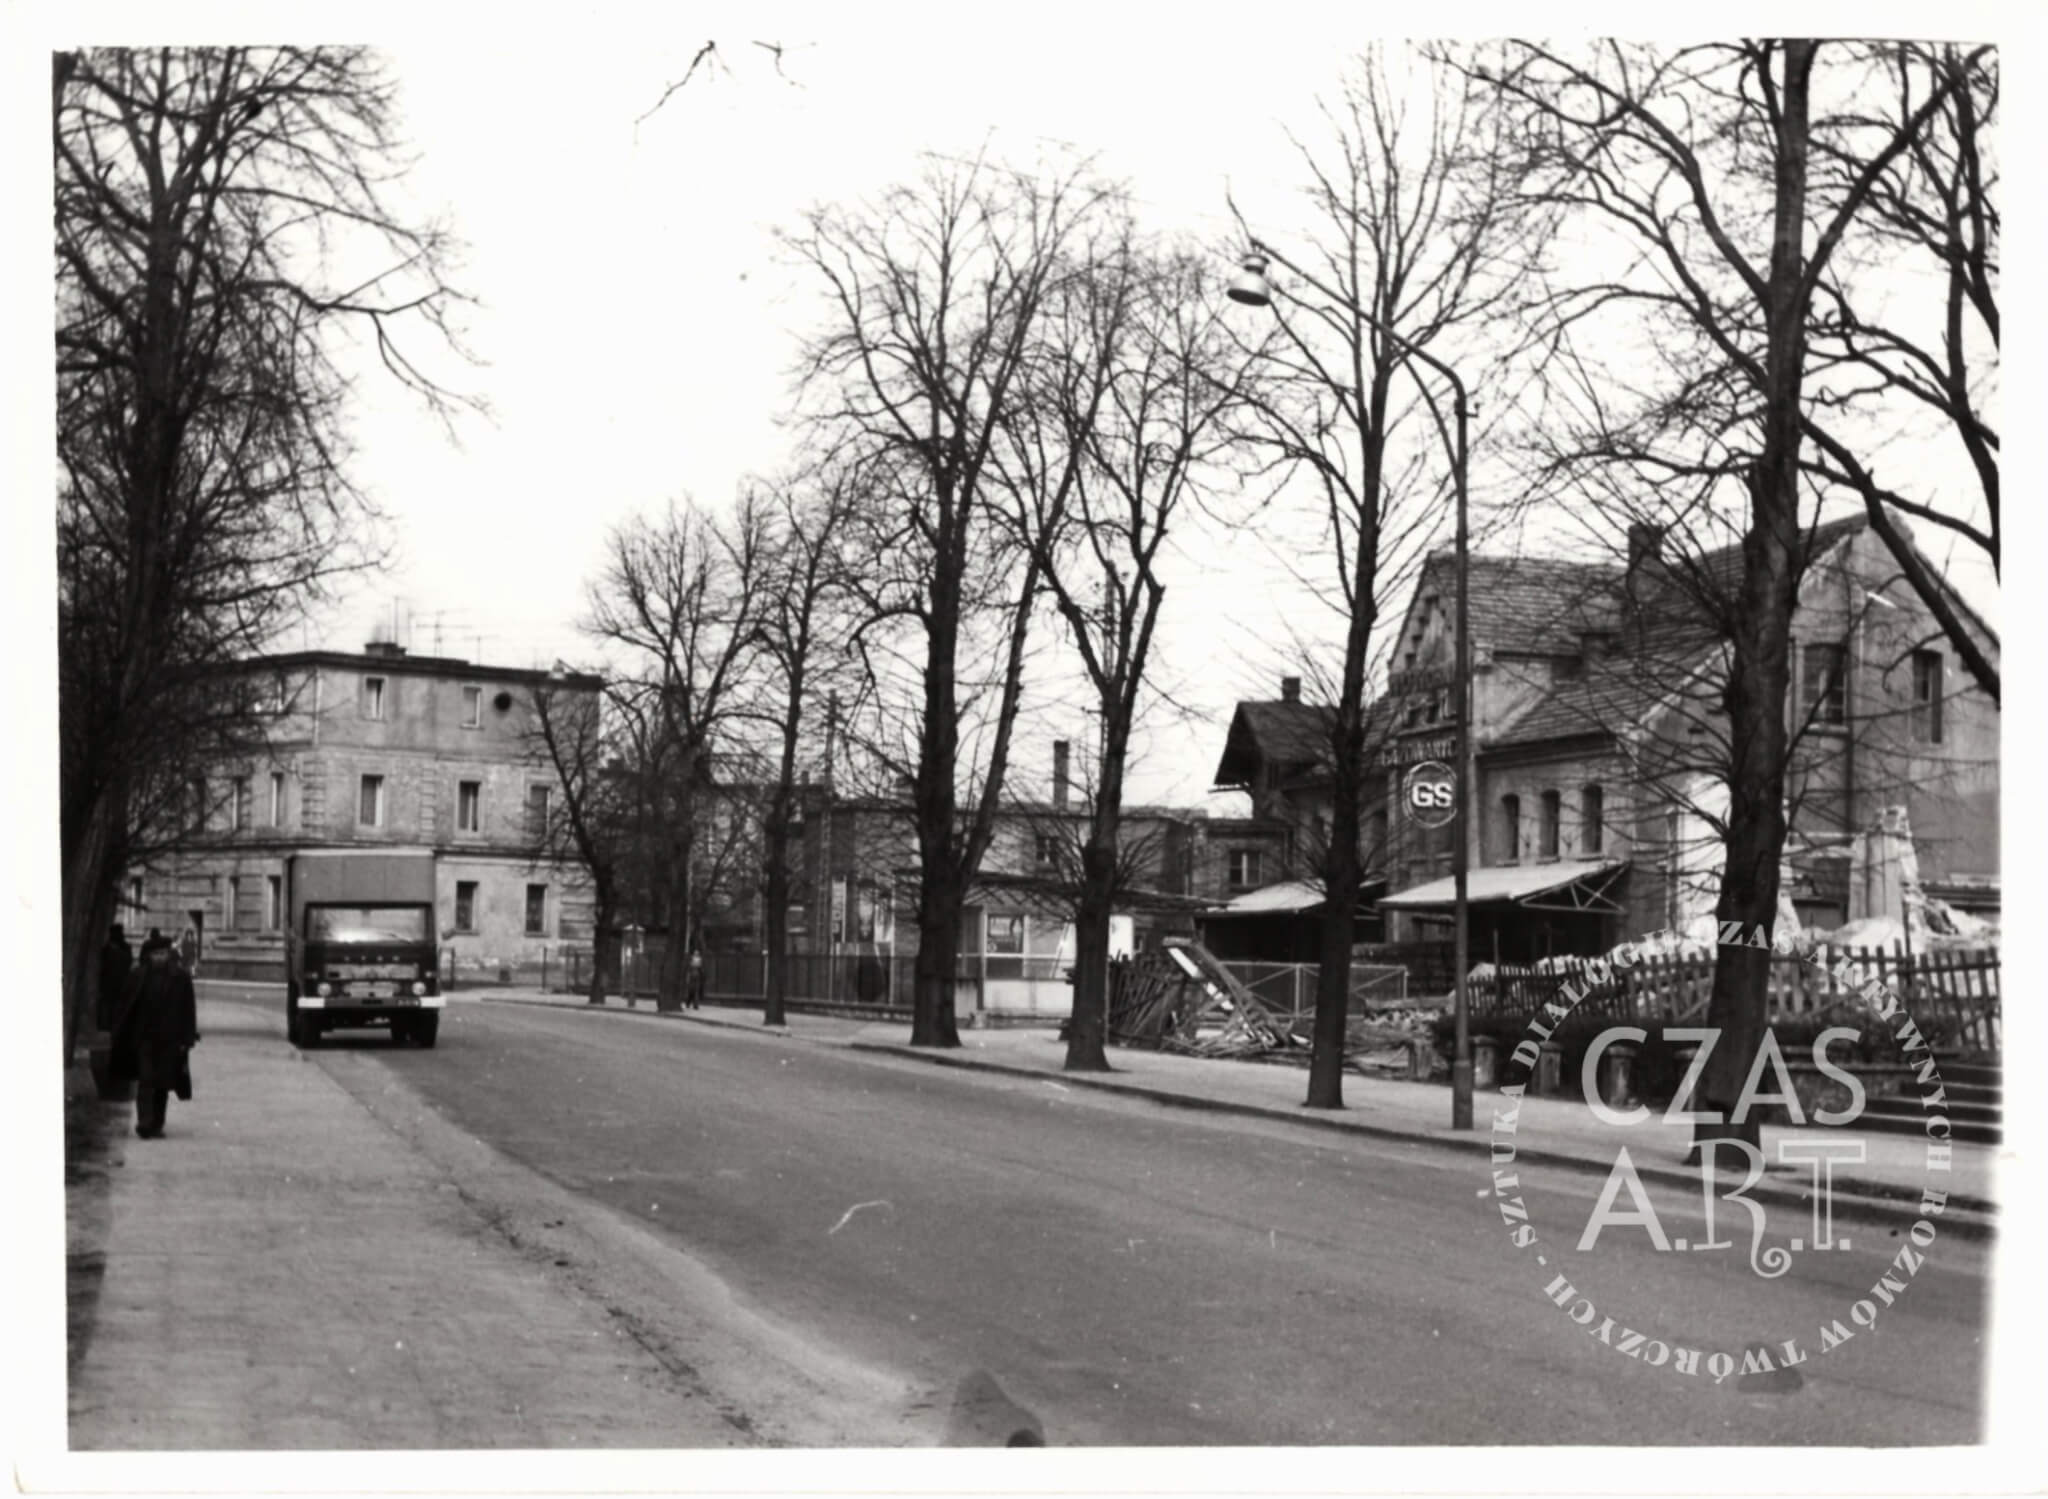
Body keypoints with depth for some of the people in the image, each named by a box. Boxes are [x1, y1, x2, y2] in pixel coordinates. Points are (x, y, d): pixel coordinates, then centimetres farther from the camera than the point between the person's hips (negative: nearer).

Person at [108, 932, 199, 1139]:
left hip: (169, 1039, 1)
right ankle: (145, 1124, -14)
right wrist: (121, 1034, 0)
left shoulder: (181, 977, 0)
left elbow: (188, 1010, 1)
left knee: (163, 1083, 7)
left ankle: (156, 1125, 16)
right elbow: (128, 1006, 3)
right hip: (144, 1036, -1)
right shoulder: (141, 976, 0)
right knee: (146, 1080, -8)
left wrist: (187, 1038, -4)